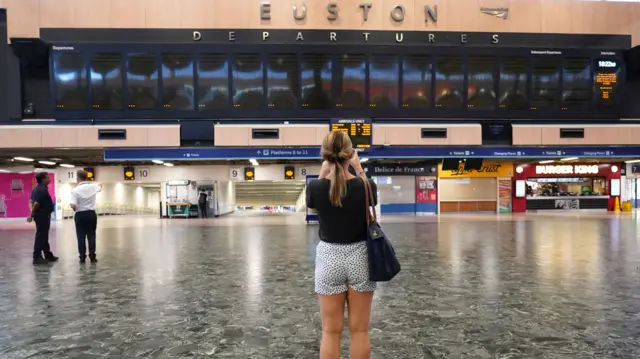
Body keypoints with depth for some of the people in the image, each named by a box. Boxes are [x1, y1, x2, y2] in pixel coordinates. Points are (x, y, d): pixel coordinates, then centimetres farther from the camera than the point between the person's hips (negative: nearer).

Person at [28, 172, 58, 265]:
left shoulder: (37, 189, 13)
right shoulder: (42, 190, -19)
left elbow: (31, 201, 13)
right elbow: (36, 204, -22)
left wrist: (32, 213, 4)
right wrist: (32, 215, -12)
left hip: (42, 215, 11)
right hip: (43, 216, -11)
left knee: (44, 236, 16)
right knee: (41, 237, -5)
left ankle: (48, 255, 25)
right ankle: (37, 257, -1)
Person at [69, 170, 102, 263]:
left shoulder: (75, 190, -13)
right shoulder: (93, 187, -2)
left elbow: (73, 206, -21)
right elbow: (100, 186, 23)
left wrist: (75, 209, 0)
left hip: (80, 215, -2)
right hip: (91, 214, 2)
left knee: (81, 237, 5)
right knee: (91, 236, 7)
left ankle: (82, 257, 7)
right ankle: (92, 257, 8)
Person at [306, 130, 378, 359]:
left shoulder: (315, 187, -12)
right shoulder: (365, 186, -12)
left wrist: (323, 171, 13)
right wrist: (358, 168, 14)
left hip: (329, 258, 0)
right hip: (360, 257, 1)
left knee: (331, 331, 10)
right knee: (360, 330, 11)